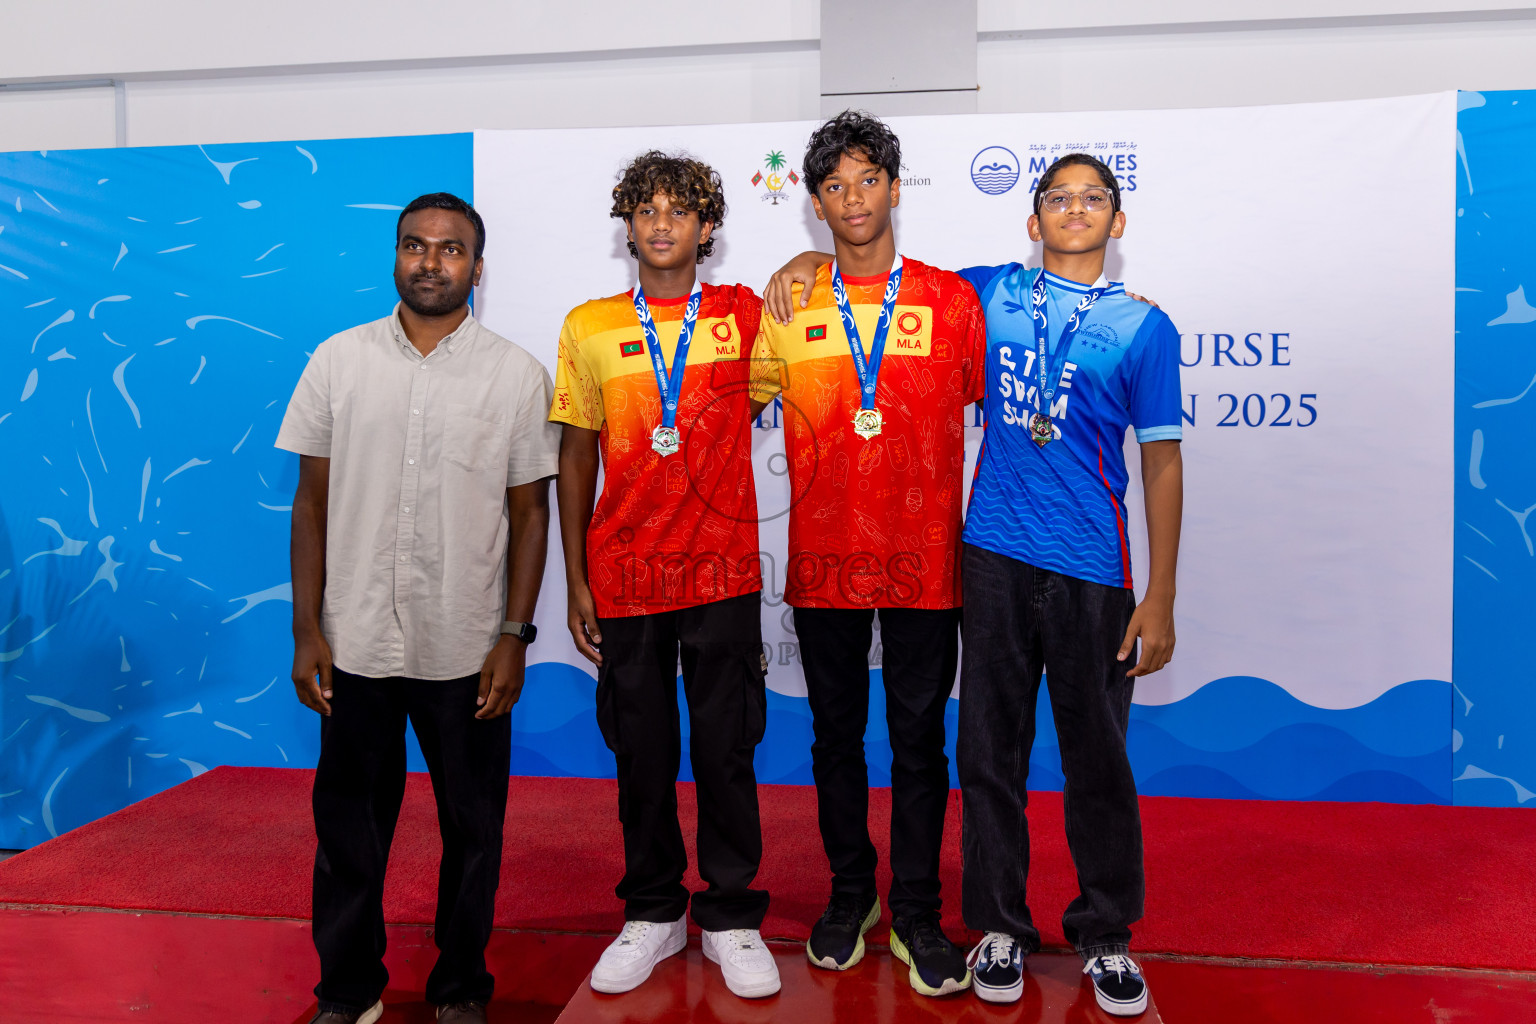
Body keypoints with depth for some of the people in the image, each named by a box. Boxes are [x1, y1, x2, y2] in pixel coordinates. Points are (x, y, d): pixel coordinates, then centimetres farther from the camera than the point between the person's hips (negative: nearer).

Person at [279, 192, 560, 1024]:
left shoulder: (517, 375, 0)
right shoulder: (338, 360, 3)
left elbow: (530, 512, 1)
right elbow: (312, 502, 5)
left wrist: (514, 636, -5)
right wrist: (307, 631, 0)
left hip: (467, 648, -1)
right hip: (355, 642, 1)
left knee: (472, 828, 10)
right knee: (348, 824, 12)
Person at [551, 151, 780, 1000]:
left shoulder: (743, 316, 2)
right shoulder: (589, 327, 5)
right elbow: (576, 458, 8)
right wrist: (575, 580, 4)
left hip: (722, 574, -1)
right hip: (625, 579, 1)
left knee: (726, 747, 6)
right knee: (640, 750, 10)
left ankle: (730, 916, 23)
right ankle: (652, 913, 28)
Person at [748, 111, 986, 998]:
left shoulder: (951, 299, 2)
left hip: (924, 558, -1)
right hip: (824, 558, 1)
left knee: (920, 737, 7)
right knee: (836, 734, 13)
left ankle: (918, 913, 23)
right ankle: (851, 893, 32)